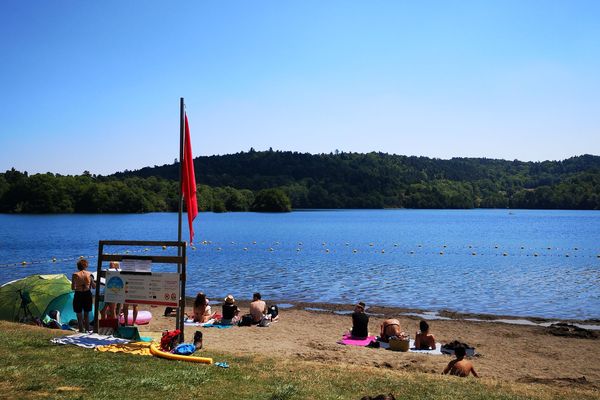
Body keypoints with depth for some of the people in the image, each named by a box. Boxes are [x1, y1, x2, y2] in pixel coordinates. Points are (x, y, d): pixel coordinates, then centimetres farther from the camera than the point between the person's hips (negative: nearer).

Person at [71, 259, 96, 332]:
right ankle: (87, 330, 22)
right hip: (87, 295, 3)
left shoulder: (75, 275, -10)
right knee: (86, 315, 18)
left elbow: (73, 288, -11)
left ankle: (81, 330, 10)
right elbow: (94, 287, 3)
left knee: (79, 316, 8)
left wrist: (77, 288, 9)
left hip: (78, 295, -3)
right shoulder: (89, 274, -3)